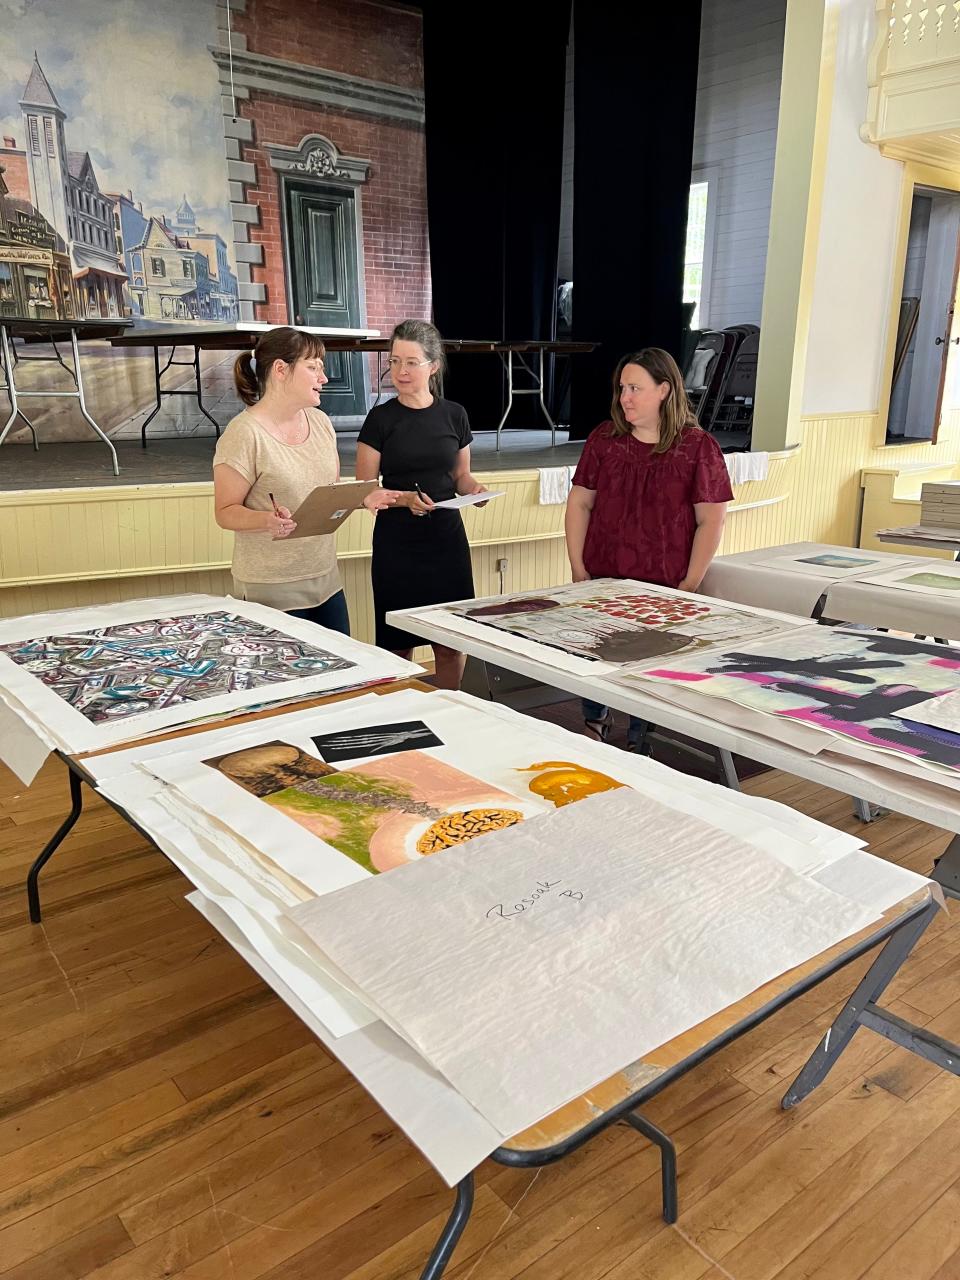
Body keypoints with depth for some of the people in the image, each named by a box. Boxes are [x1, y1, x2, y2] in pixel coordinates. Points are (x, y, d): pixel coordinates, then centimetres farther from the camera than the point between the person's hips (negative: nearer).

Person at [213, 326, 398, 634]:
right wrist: (267, 521, -30)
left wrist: (362, 498, -3)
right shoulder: (244, 434, -14)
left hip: (327, 580, 7)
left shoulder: (320, 422, 7)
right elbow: (226, 512, -11)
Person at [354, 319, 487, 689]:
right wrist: (404, 499, -20)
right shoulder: (381, 419, -2)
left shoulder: (454, 415, 6)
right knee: (398, 645, 1)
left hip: (447, 537, 2)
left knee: (451, 644, 5)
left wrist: (474, 488, -6)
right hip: (397, 543, -2)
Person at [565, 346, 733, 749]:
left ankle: (637, 749, 25)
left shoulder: (697, 447, -3)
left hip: (662, 588, -2)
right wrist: (578, 571, 1)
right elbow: (580, 503, 7)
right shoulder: (603, 439, 5)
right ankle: (596, 724, 35)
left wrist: (689, 586, -7)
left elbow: (711, 520, -3)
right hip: (602, 581, 3)